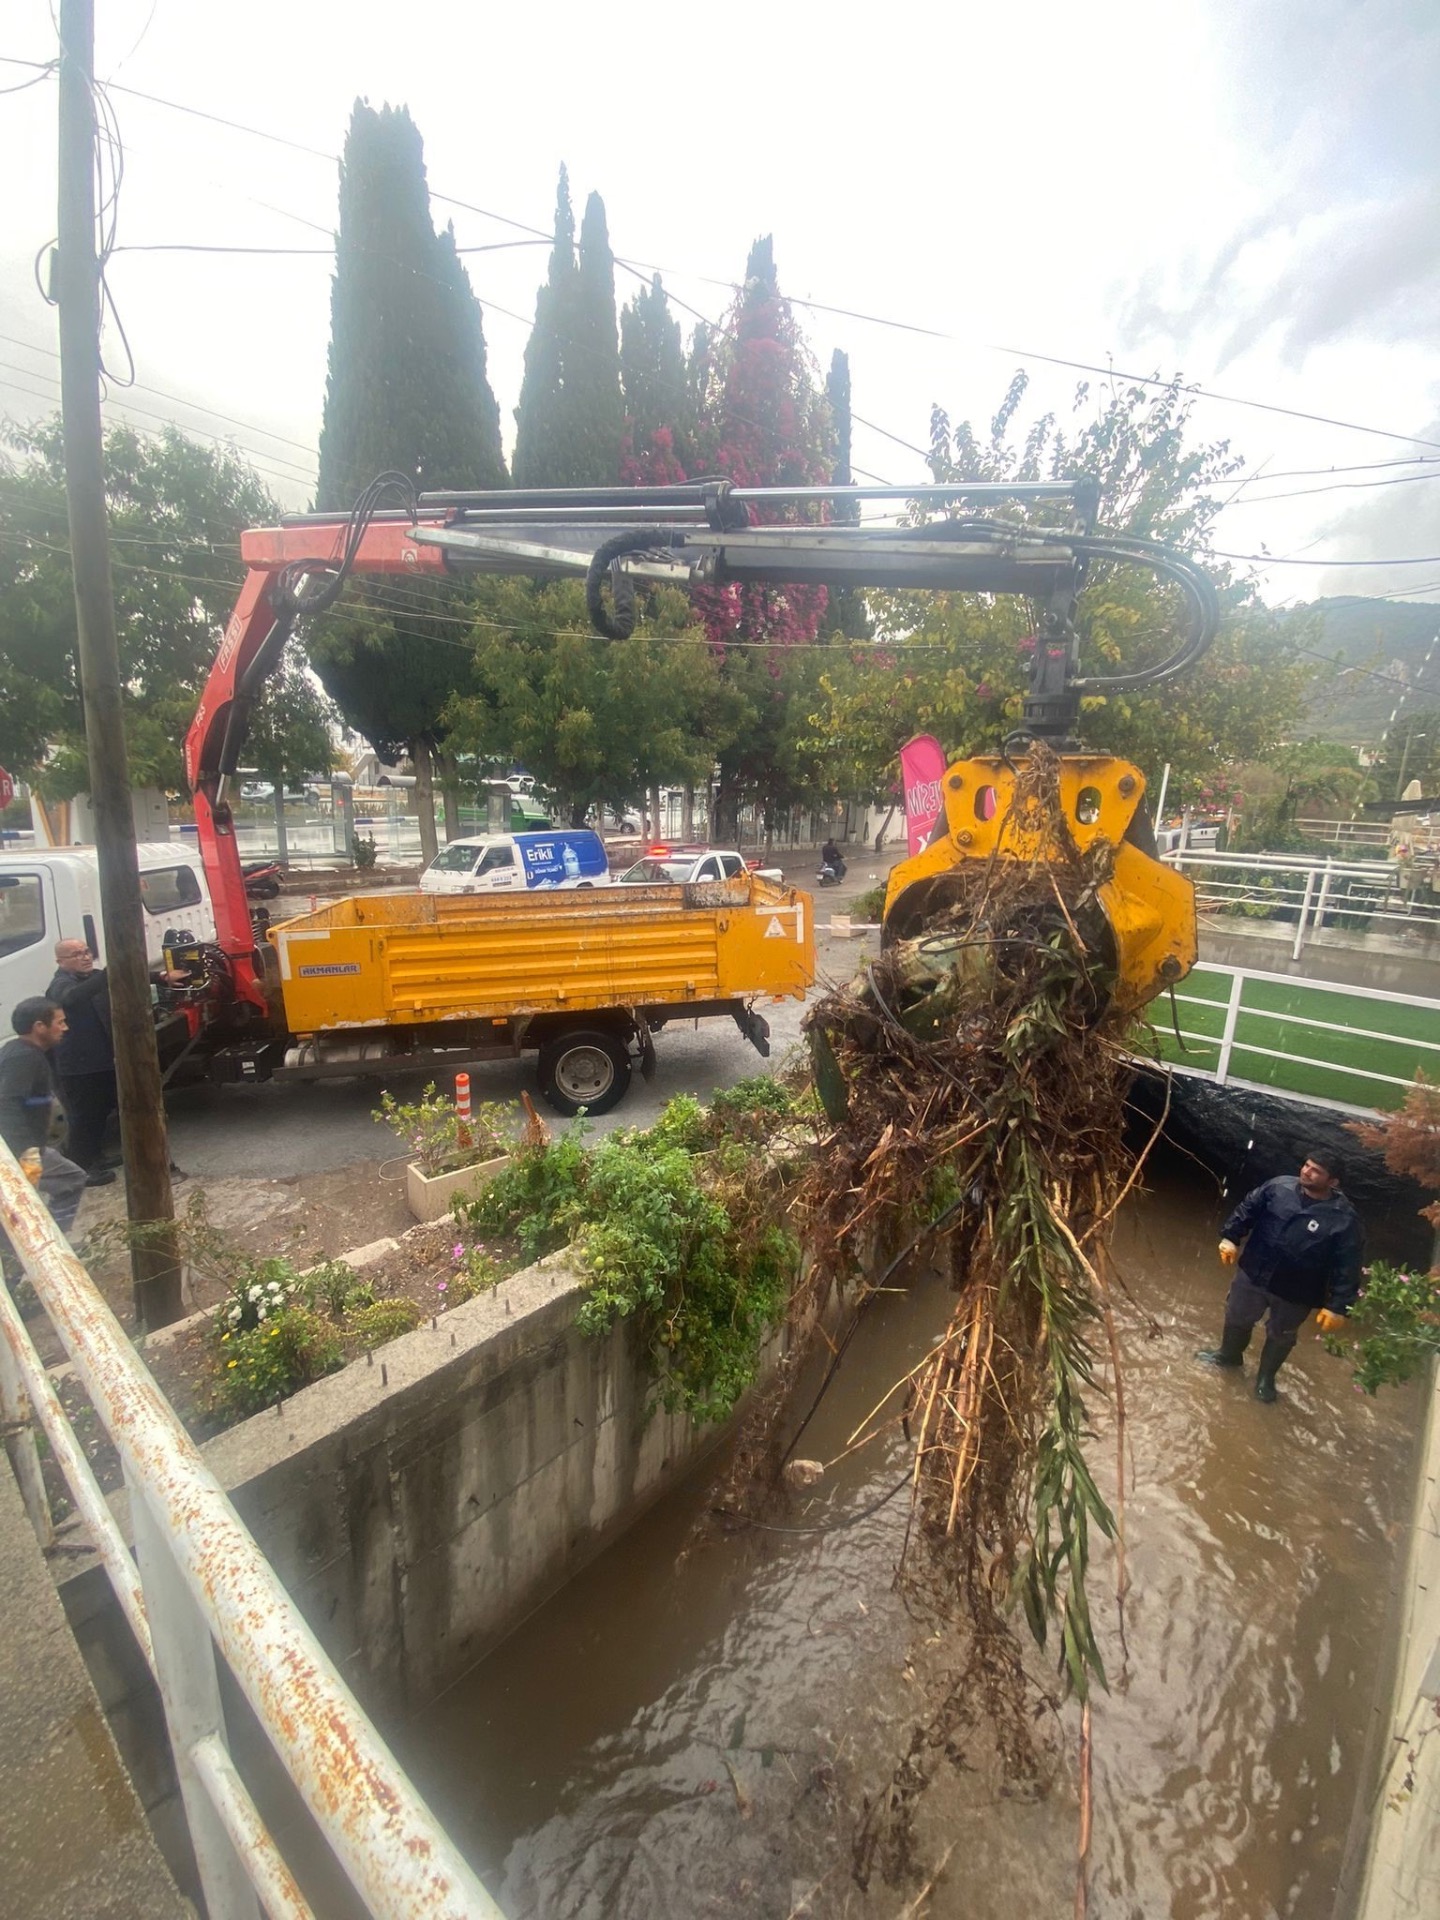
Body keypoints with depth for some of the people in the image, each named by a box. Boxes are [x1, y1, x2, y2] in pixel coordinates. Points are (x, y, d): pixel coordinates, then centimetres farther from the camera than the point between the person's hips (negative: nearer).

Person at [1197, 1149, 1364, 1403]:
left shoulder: (1344, 1219, -21)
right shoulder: (1279, 1186, -13)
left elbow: (1347, 1268, -17)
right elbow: (1247, 1209, 0)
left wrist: (1338, 1306, -18)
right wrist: (1230, 1237, -7)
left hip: (1295, 1294, -3)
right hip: (1253, 1274, 3)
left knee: (1280, 1337, 21)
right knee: (1237, 1318, 23)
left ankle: (1265, 1378, 48)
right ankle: (1228, 1354, 52)